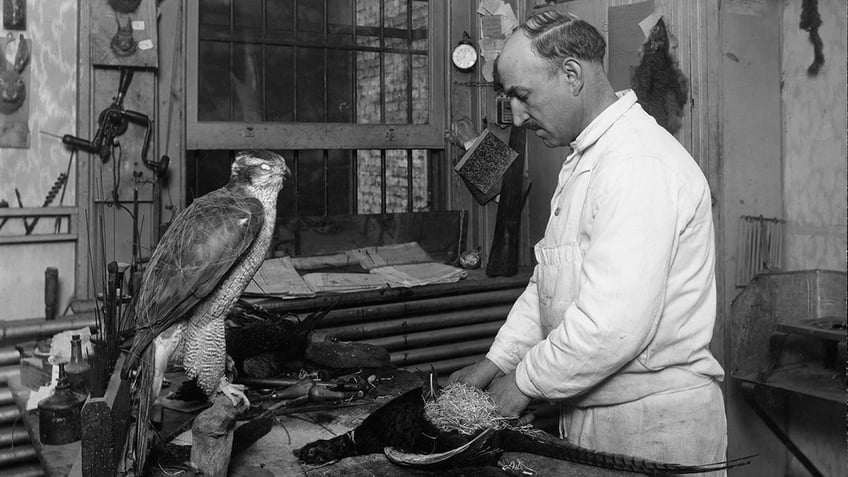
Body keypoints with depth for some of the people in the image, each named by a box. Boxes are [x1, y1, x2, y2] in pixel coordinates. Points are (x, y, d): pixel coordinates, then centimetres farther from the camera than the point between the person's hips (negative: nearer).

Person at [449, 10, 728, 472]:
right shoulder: (583, 160, 12)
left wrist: (525, 381, -16)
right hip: (588, 415, 9)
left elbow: (614, 326, -29)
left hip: (654, 430, -9)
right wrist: (497, 361, 6)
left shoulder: (641, 163, -22)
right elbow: (546, 285, 15)